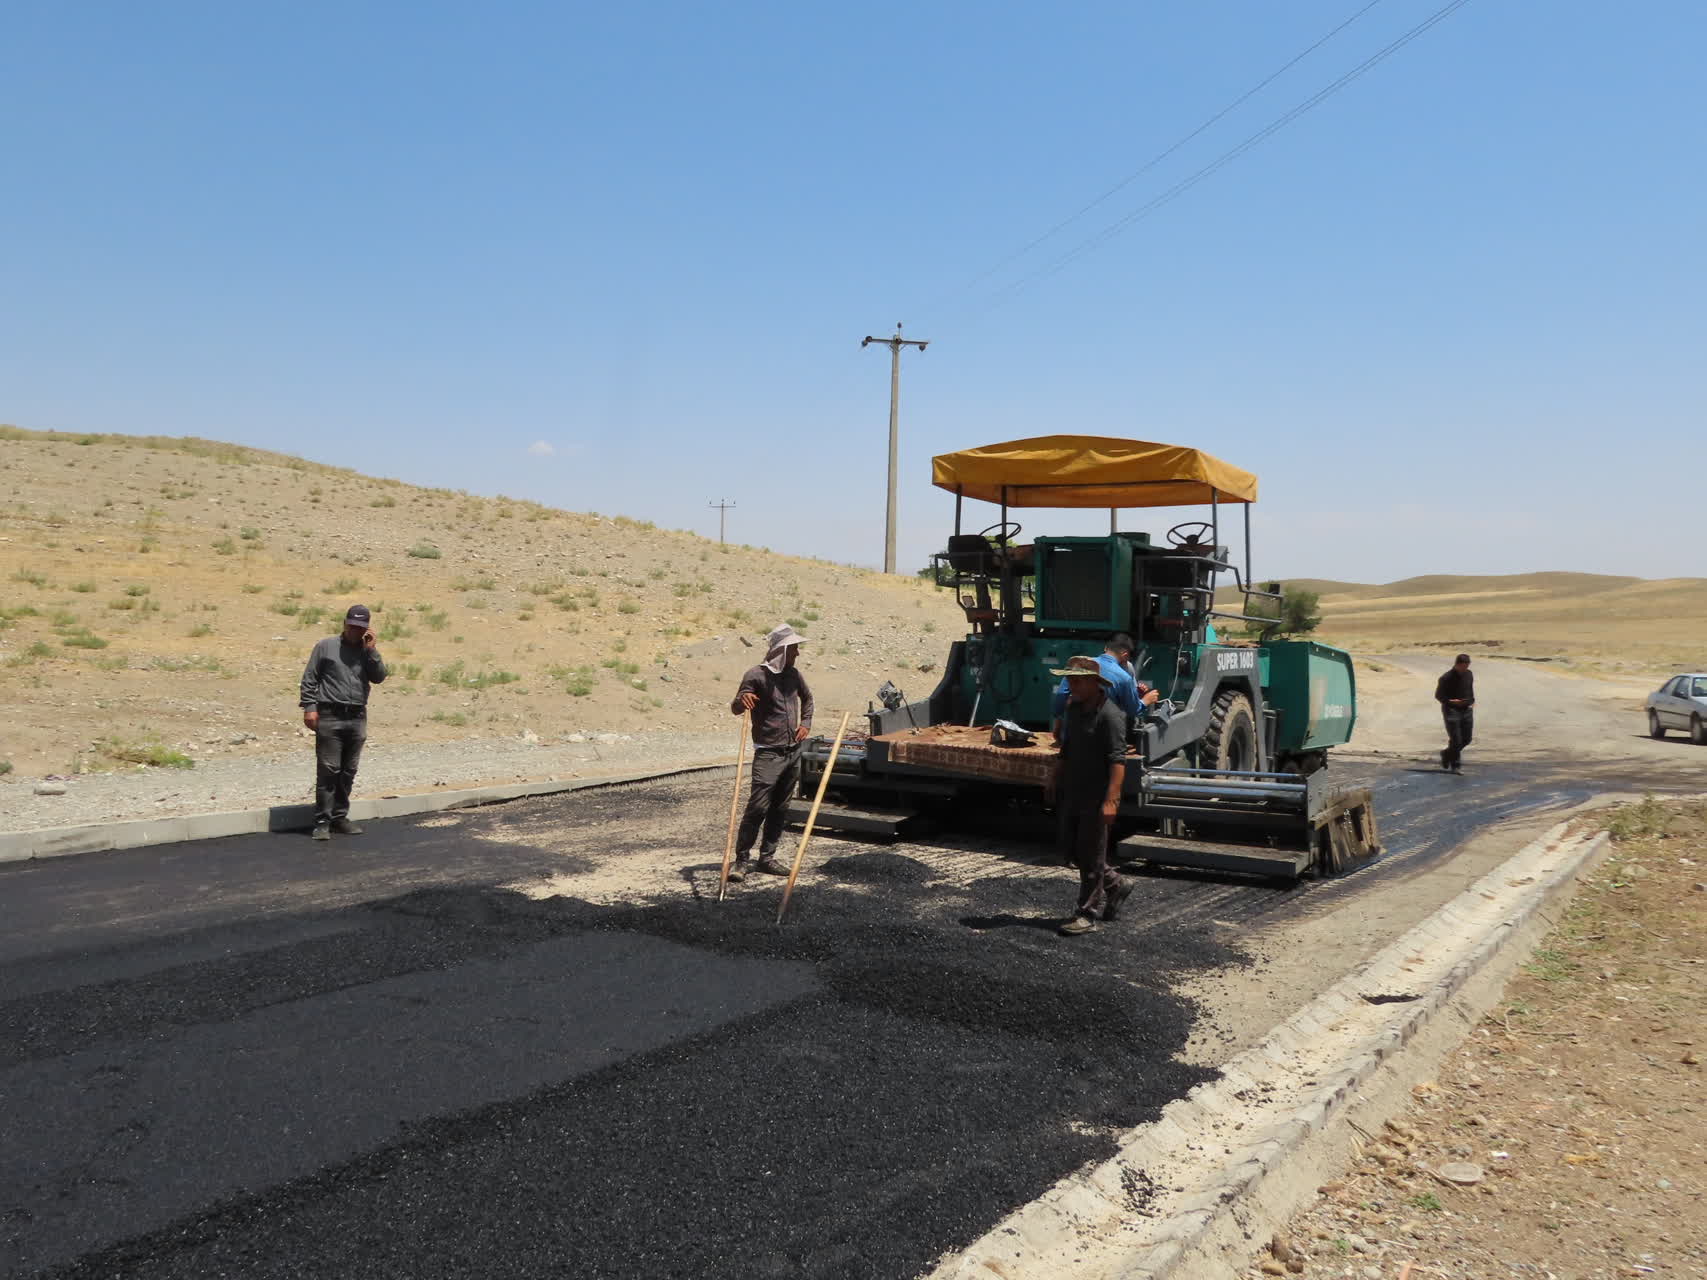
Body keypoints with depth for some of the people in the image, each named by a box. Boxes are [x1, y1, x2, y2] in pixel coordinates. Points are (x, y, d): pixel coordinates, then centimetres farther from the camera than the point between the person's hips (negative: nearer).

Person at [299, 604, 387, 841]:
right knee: (328, 770, -6)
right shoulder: (326, 646, 3)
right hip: (330, 717, -4)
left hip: (357, 719, 4)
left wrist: (371, 651, -7)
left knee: (348, 772, 8)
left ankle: (340, 817, 18)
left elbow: (379, 677, 1)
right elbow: (309, 679, 1)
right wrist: (309, 707, -8)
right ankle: (322, 822, -3)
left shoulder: (368, 651, 12)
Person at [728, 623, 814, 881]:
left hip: (793, 752, 7)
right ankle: (741, 860, -6)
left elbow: (807, 698, 27)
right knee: (758, 807, -12)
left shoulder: (793, 674, 8)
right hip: (768, 753, -7)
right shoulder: (757, 675, -11)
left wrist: (806, 723, 12)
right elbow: (735, 709, -15)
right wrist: (742, 699, -38)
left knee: (780, 809, 10)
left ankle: (767, 858, 18)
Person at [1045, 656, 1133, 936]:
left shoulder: (1110, 715, -18)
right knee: (1070, 851, 15)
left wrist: (1111, 800, -29)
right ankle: (1115, 885, 33)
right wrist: (1054, 780, 20)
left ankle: (1087, 914, 12)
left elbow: (1117, 761, -23)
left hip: (1096, 799, -9)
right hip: (1071, 795, 9)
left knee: (1091, 857, 1)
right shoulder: (1073, 709, 10)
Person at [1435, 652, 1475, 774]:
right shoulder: (1446, 678, -14)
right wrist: (1451, 701, -20)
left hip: (1467, 710, 6)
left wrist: (1472, 701, 6)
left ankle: (1446, 752, 33)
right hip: (1451, 711, -6)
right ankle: (1455, 765, 10)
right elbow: (1438, 695, -7)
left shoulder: (1469, 675, 6)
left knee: (1467, 739, 9)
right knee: (1456, 740, -6)